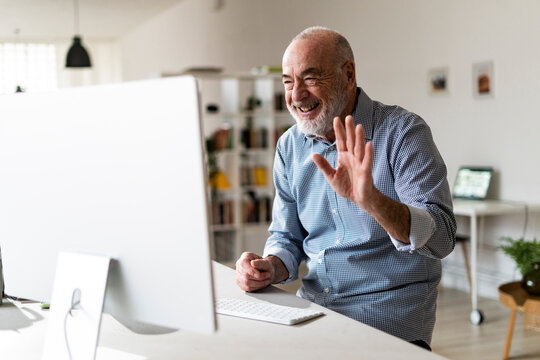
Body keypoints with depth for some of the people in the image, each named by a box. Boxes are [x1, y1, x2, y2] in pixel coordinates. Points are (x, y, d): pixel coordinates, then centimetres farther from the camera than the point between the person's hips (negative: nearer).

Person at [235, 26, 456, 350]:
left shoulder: (403, 131, -11)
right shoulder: (290, 146, 6)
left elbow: (442, 238, -20)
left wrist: (371, 200, -37)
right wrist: (270, 268, -9)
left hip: (390, 318, -5)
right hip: (312, 310, 5)